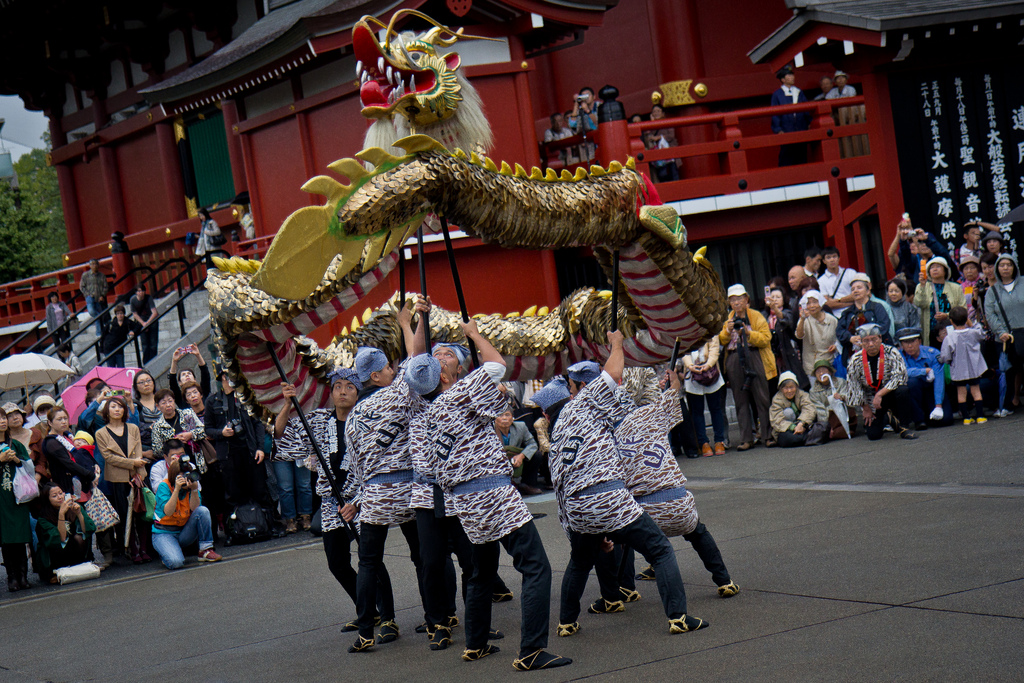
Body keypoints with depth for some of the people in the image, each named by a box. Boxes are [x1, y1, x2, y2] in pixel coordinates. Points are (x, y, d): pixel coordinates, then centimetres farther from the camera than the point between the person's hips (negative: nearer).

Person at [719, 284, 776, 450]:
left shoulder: (757, 317, 4)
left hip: (754, 360, -4)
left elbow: (766, 338, -6)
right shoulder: (728, 319, 16)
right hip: (734, 361, 4)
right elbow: (721, 341, 10)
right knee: (741, 401, 4)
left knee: (762, 398, -5)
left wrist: (747, 332, -18)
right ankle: (746, 439, 7)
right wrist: (728, 331, -9)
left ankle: (767, 436, 0)